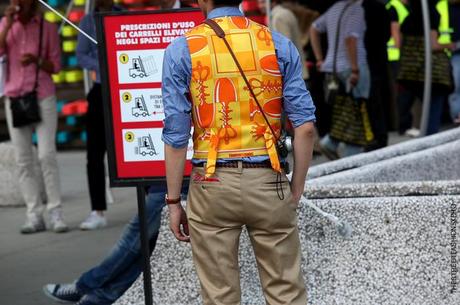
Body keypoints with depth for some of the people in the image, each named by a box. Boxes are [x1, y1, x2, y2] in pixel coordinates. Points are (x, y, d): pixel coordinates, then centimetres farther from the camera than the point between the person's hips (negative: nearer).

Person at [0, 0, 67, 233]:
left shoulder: (47, 28, 4)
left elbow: (55, 66, 4)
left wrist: (37, 61, -15)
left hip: (43, 97, -2)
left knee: (47, 155, -11)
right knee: (23, 159, 0)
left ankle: (56, 213, -8)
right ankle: (34, 215, 1)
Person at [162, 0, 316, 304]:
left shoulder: (181, 50, -3)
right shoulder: (279, 45, 1)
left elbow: (176, 135, -5)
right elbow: (305, 127, -3)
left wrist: (174, 202, 2)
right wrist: (297, 190, 7)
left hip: (213, 185, -1)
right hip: (268, 181, 1)